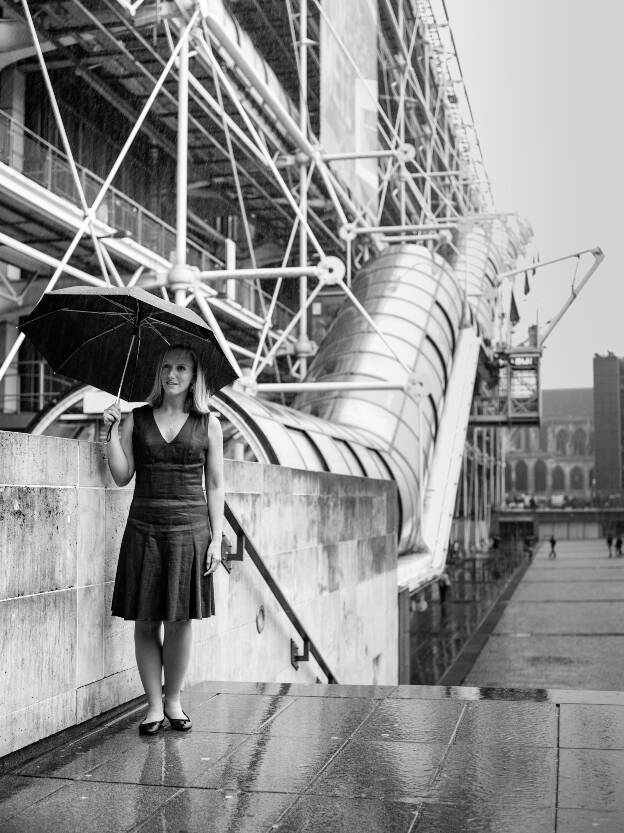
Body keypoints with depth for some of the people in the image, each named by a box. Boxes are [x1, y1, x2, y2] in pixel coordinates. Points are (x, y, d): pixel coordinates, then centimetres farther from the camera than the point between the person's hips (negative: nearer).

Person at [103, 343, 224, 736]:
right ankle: (154, 705, 15)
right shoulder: (136, 419, 8)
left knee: (180, 620, 2)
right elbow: (122, 476, 3)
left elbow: (215, 486, 6)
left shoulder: (208, 424, 5)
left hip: (190, 530, -1)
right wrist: (111, 431, -7)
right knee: (146, 621, 3)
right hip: (144, 530, 1)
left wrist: (216, 538, 0)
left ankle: (174, 700, 19)